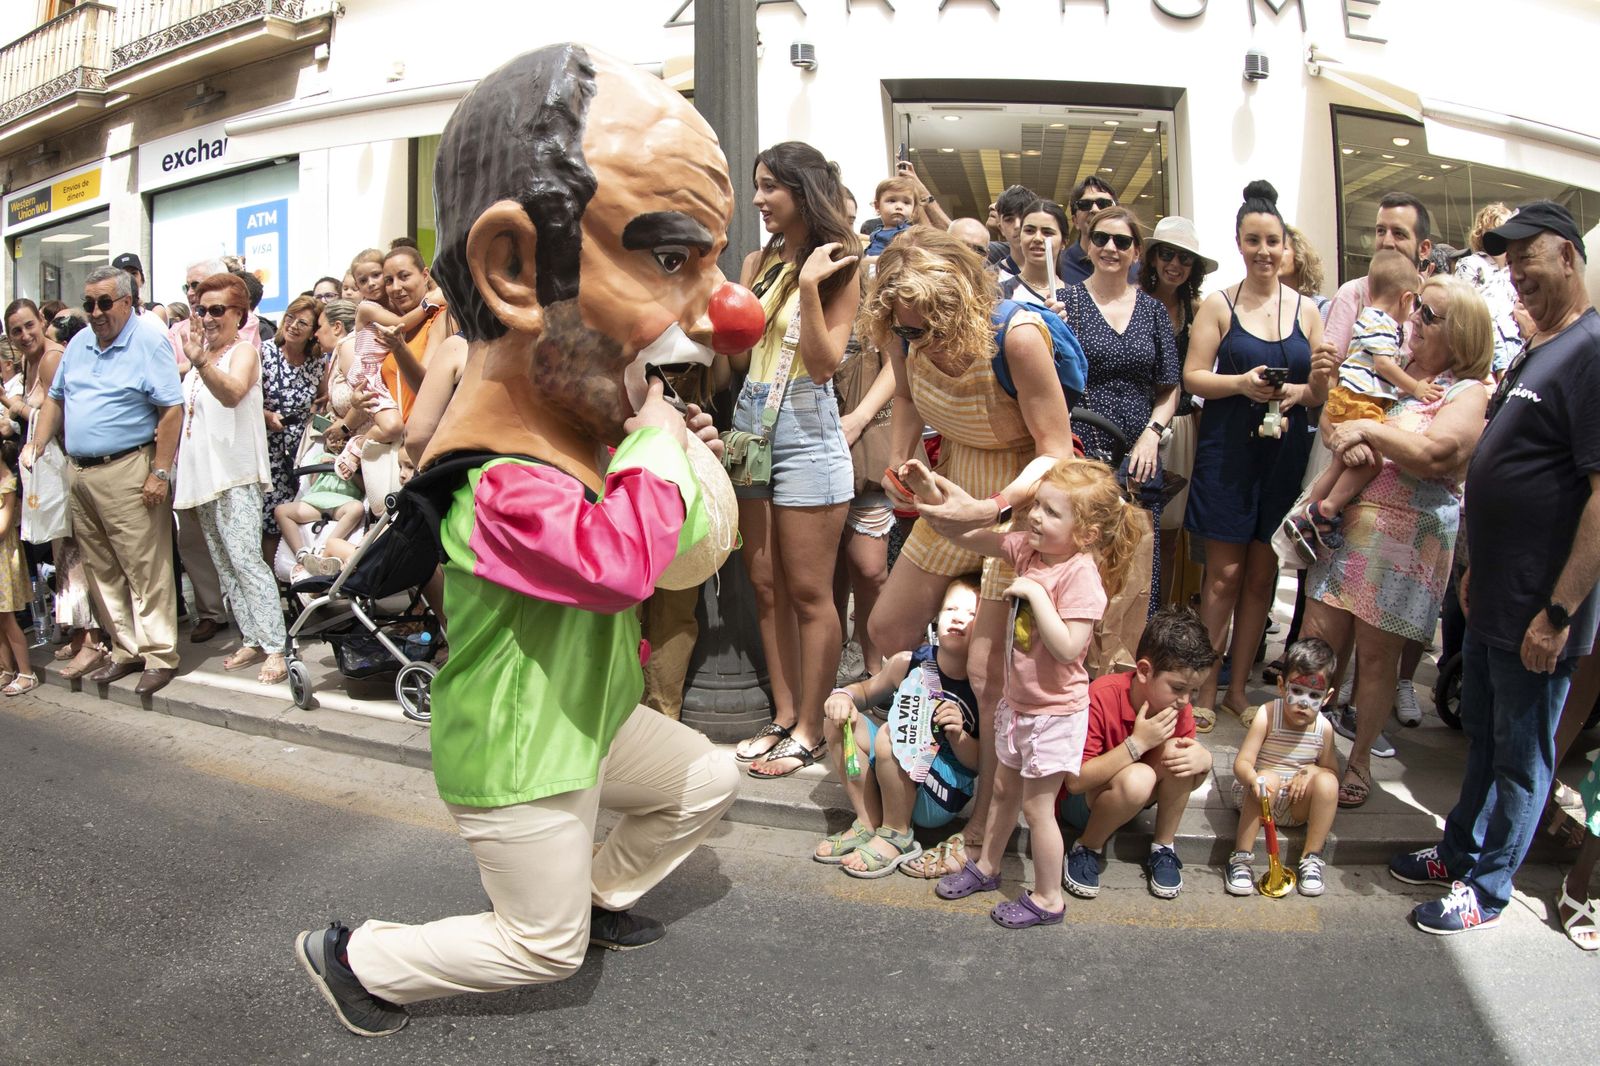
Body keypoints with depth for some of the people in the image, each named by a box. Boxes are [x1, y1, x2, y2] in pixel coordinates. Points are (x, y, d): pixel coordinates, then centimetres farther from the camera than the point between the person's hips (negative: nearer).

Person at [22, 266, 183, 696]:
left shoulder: (149, 343, -8)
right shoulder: (78, 344, 15)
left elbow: (172, 410, -14)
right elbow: (56, 398, 24)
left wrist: (160, 472, -17)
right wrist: (35, 444, 13)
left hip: (127, 472, -8)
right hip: (80, 474, 8)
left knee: (145, 570, -5)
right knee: (102, 572, 11)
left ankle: (160, 656, 3)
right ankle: (127, 651, 21)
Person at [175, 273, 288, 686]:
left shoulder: (243, 352, -5)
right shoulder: (200, 352, 17)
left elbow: (233, 393, -28)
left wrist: (200, 362, -46)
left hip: (235, 474, -8)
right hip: (202, 474, 8)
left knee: (245, 559, -15)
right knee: (224, 564, 9)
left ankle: (275, 649, -15)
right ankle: (251, 640, 15)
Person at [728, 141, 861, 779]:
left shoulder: (837, 268, -4)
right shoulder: (758, 262, 12)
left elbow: (824, 364, -13)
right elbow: (740, 357, 10)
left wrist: (810, 285, -19)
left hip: (805, 432, -6)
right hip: (750, 424, 7)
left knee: (808, 592, -1)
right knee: (765, 584, 9)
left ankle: (809, 731, 10)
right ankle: (784, 715, 21)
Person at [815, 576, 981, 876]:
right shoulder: (909, 663, -5)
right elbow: (867, 690, 13)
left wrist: (958, 735, -30)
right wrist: (843, 695, -9)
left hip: (941, 799, -5)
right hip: (900, 770, 6)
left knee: (890, 736, -30)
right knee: (838, 717, -8)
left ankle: (896, 837, -8)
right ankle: (868, 825, -2)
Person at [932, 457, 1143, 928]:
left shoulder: (1081, 574, -26)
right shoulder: (1028, 547, -5)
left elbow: (1068, 648, -32)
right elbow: (971, 536, 0)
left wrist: (1034, 592, -31)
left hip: (1055, 712, -8)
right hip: (1018, 700, 8)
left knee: (1036, 805, 5)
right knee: (1004, 788, 24)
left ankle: (1048, 898, 24)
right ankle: (986, 867, 43)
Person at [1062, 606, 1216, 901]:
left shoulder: (1177, 702, -13)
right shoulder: (1101, 698, -31)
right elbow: (1075, 780, -31)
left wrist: (1203, 758, -25)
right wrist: (1137, 743, -37)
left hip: (1138, 793, 6)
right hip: (1084, 798, -5)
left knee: (1177, 752, -23)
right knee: (1137, 778, -36)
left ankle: (1163, 847, -4)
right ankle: (1087, 848, -9)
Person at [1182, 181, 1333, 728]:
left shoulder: (1306, 309, 8)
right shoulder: (1219, 305, 1)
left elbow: (1319, 394, 8)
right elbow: (1192, 376, -4)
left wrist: (1308, 386, -14)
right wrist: (1242, 383, -20)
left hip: (1284, 453, 3)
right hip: (1228, 452, -3)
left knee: (1262, 574, 8)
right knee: (1224, 573, -1)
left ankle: (1238, 686, 21)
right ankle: (1207, 687, 12)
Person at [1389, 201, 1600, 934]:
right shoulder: (1539, 352, 12)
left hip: (1539, 613, -9)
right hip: (1495, 599, 9)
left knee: (1520, 756, 8)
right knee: (1483, 737, 22)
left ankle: (1486, 888, 23)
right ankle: (1460, 853, 38)